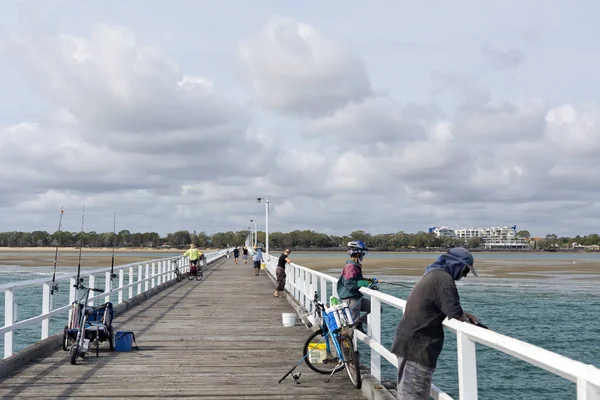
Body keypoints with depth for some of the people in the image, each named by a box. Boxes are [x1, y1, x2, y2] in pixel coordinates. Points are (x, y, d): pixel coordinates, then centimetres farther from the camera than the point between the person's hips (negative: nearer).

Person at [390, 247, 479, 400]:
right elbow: (454, 312, -21)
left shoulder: (432, 274, 16)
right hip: (417, 346, -10)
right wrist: (466, 320, 0)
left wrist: (464, 314, 10)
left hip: (408, 342, 10)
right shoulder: (444, 278, -16)